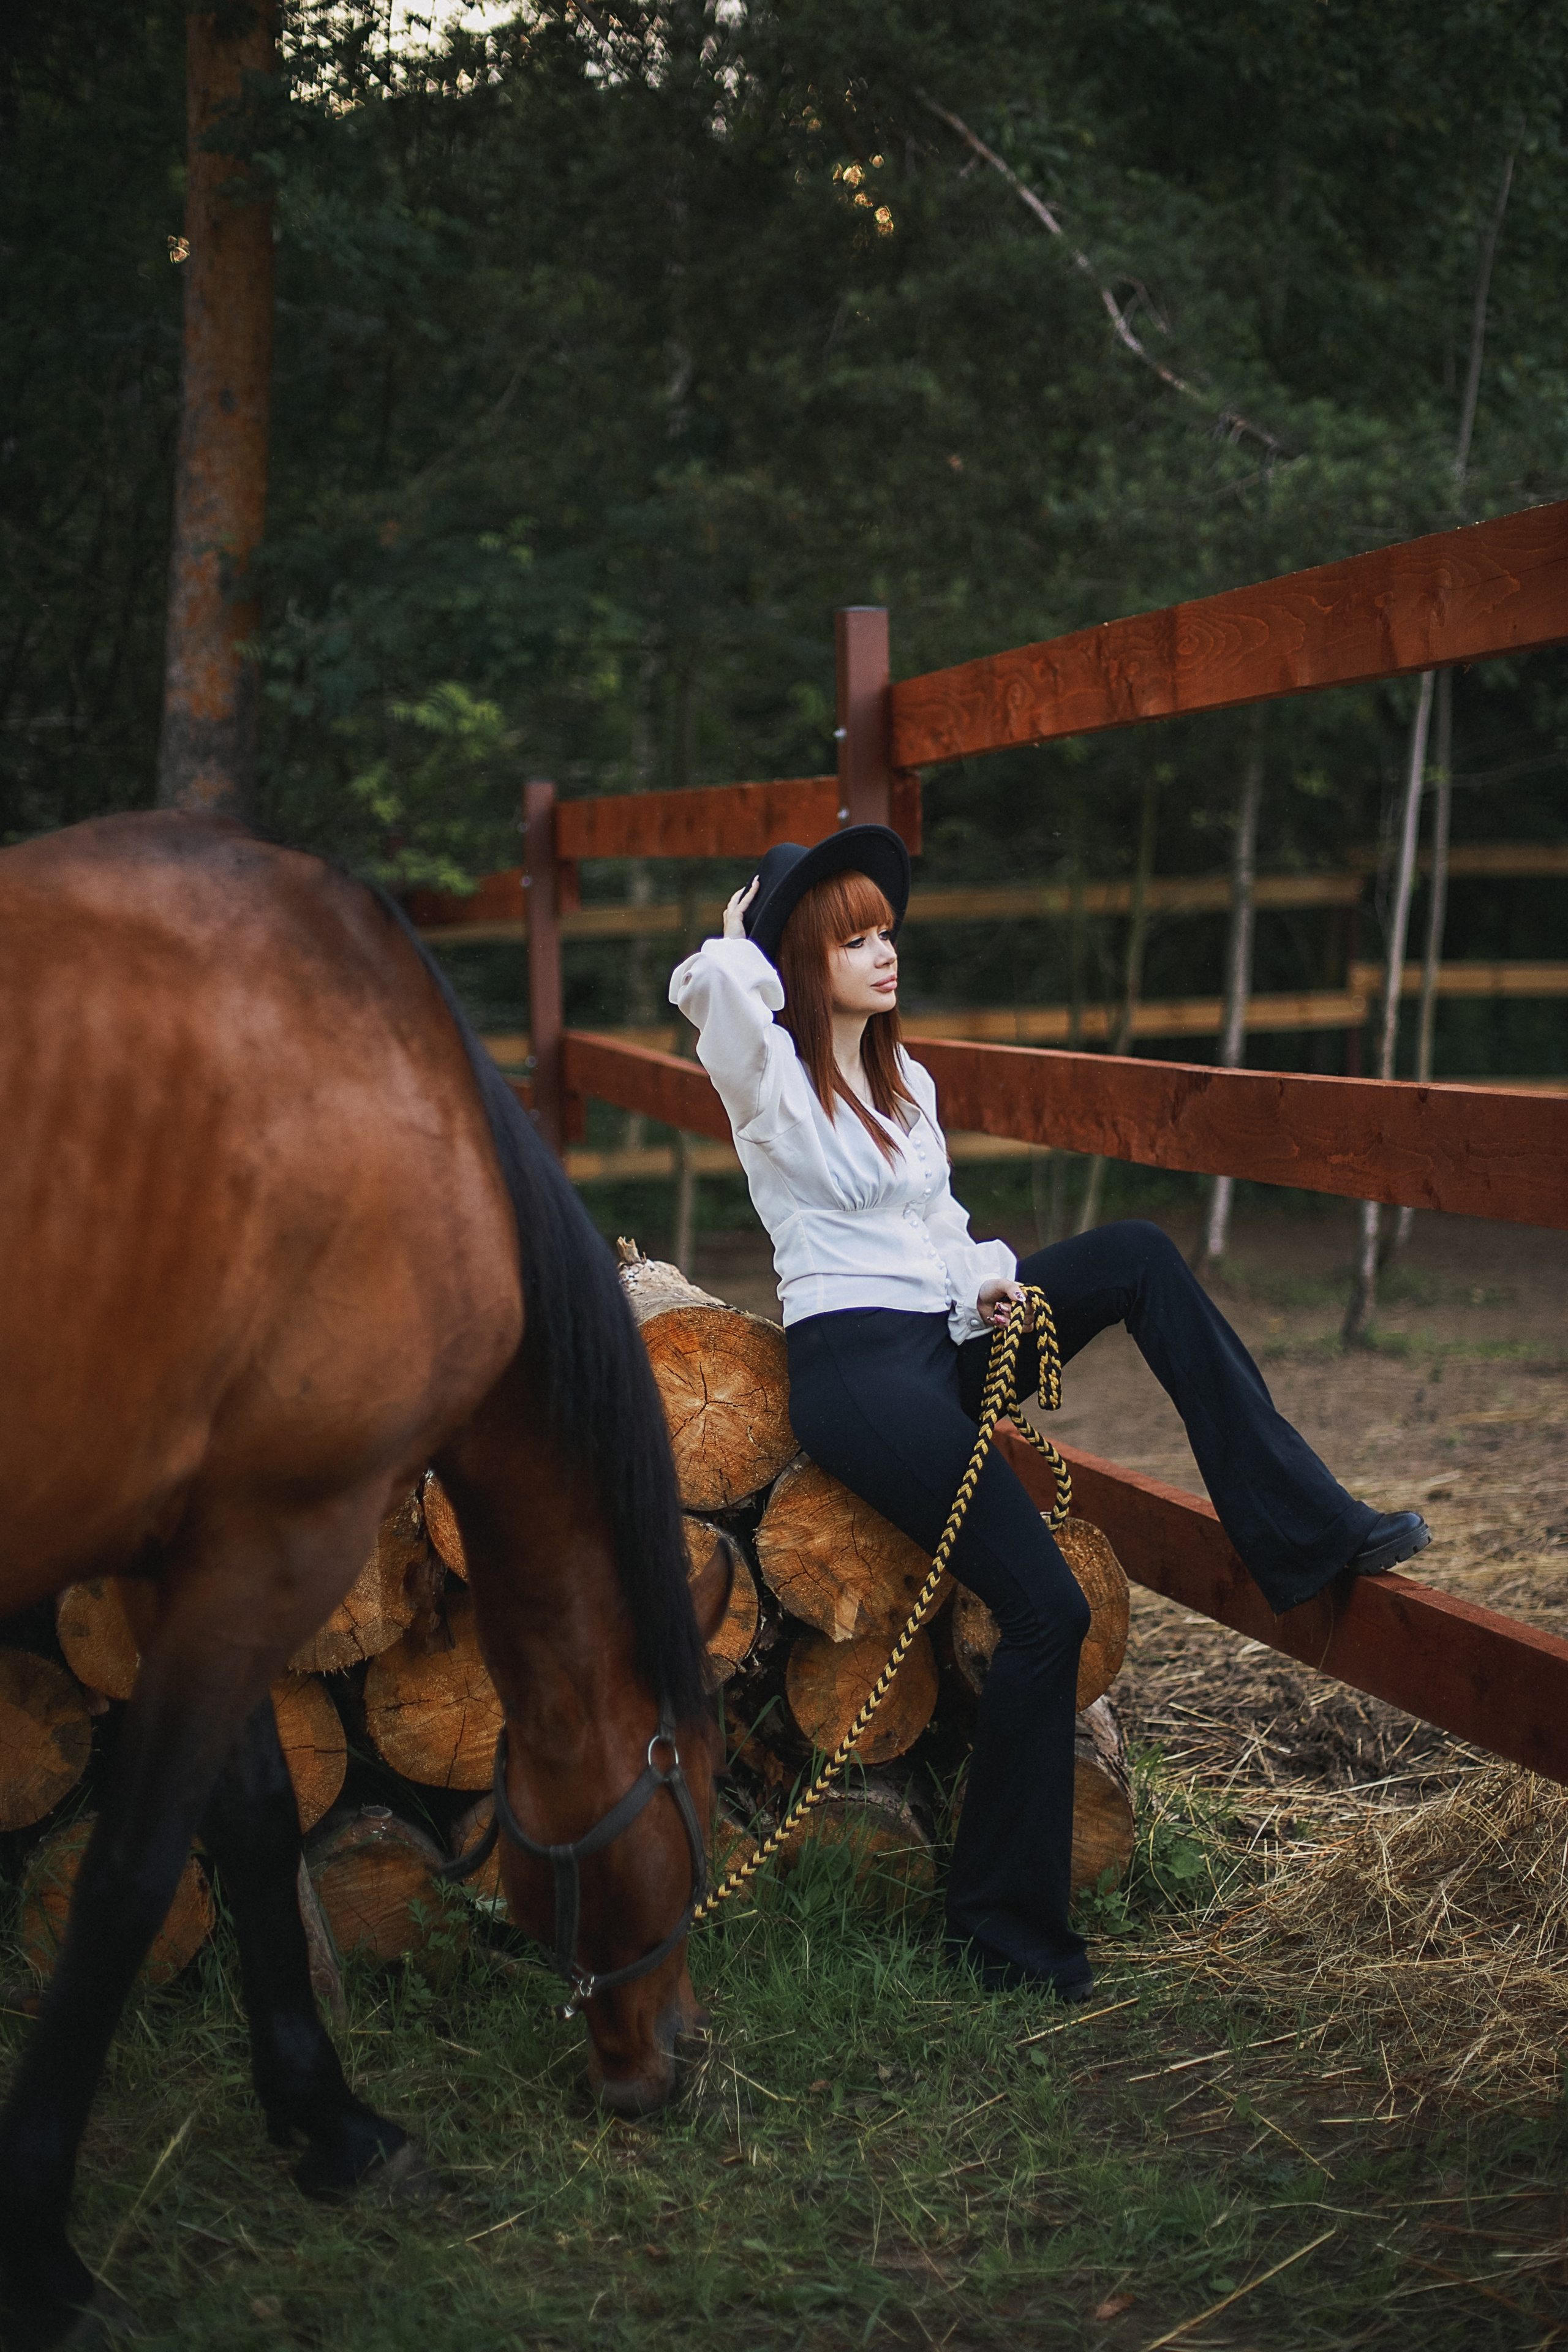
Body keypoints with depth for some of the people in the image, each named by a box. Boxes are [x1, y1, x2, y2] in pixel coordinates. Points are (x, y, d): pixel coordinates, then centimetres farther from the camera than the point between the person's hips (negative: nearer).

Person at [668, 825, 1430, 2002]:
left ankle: (1300, 1525, -10)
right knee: (1049, 1610, -19)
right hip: (854, 1367, -8)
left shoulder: (907, 1082, 19)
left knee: (1138, 1254, -11)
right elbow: (713, 989, -26)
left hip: (950, 1342, 8)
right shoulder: (771, 1079, -5)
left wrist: (989, 1283, 1)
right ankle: (1002, 1925, -9)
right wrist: (743, 939, -3)